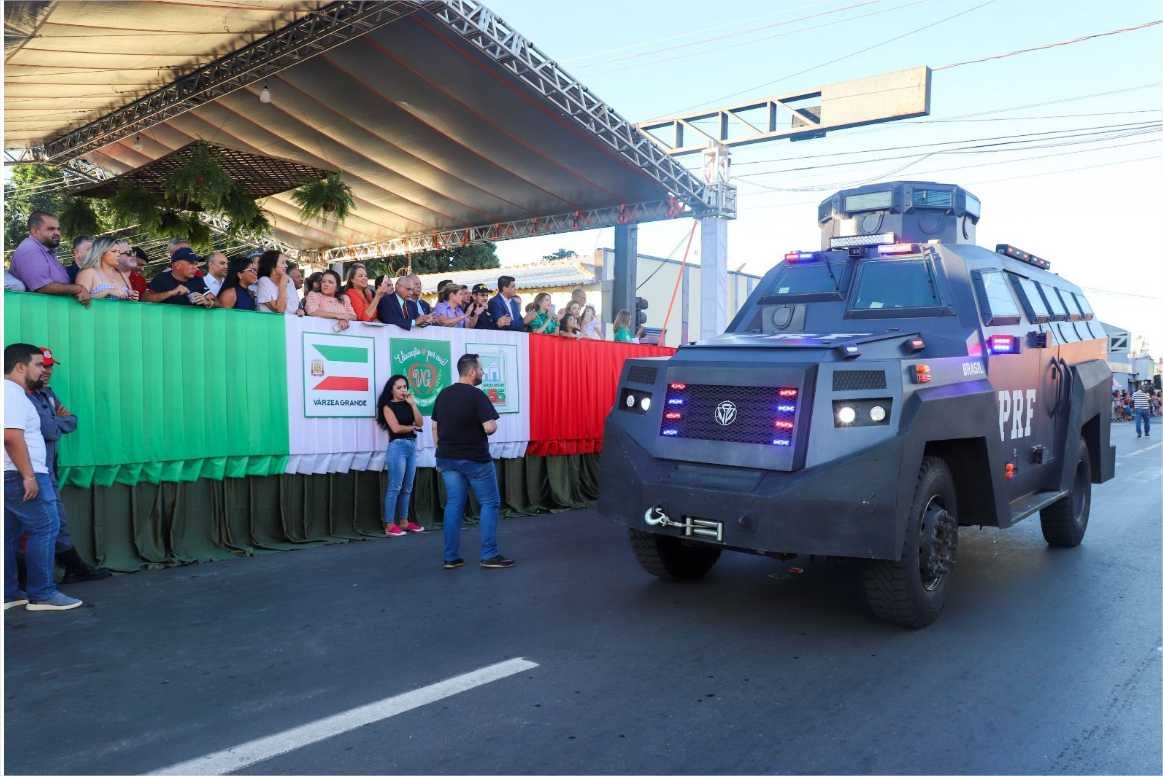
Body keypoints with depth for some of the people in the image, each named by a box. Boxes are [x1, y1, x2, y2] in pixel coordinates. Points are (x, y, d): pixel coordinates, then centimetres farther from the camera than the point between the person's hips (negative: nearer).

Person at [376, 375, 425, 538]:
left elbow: (420, 423, 5)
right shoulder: (388, 406, -2)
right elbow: (396, 428, -12)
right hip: (397, 446, -7)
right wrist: (412, 427, 4)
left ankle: (403, 521, 17)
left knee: (407, 488, 10)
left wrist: (413, 404, -1)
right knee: (395, 487, -8)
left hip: (411, 446, 7)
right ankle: (389, 525, -5)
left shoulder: (407, 405, 15)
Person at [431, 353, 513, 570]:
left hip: (448, 458, 7)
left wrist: (441, 454, 19)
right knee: (490, 503, 4)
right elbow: (490, 428, -22)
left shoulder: (443, 395, 8)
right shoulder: (476, 395, -14)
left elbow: (435, 427, 13)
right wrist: (492, 425, 1)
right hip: (475, 459, -7)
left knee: (454, 505, 10)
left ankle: (451, 557, 10)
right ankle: (489, 555, 2)